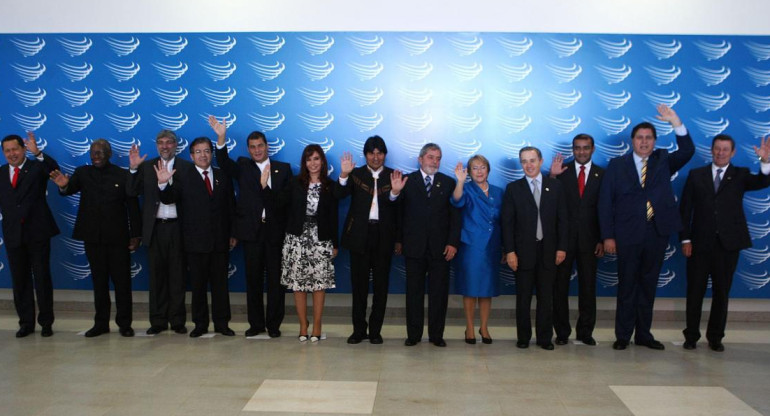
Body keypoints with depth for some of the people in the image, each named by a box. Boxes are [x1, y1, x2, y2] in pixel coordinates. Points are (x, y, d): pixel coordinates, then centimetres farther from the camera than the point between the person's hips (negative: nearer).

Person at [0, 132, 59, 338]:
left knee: (42, 278, 3)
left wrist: (37, 152, -38)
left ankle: (46, 322, 12)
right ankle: (26, 322, 19)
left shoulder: (37, 167, -2)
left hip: (37, 232, -4)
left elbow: (54, 169, -24)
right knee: (20, 281, 9)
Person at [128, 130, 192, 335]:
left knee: (177, 276, 4)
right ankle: (158, 321, 16)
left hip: (177, 227, -2)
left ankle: (177, 321, 13)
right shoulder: (146, 166, 9)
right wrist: (133, 169, -12)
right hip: (155, 228, 2)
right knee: (157, 276, 8)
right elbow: (132, 192, -1)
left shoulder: (186, 167, 1)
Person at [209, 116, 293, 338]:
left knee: (276, 279, 4)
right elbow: (224, 162, -11)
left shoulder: (283, 169, 9)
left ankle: (274, 324, 15)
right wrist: (221, 138, -27)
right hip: (252, 231, 0)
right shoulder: (243, 167, 9)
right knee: (253, 279, 7)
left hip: (276, 231, 0)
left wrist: (290, 228, -6)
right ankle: (256, 323, 18)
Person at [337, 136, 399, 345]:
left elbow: (398, 209, -5)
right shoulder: (356, 174, 5)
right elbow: (341, 194, -13)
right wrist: (344, 175, -28)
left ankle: (375, 330, 15)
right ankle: (359, 329, 15)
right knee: (359, 284, 5)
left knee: (381, 284, 5)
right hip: (360, 235, 0)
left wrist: (398, 231, -18)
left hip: (384, 235, 0)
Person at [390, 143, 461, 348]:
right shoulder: (407, 181, 3)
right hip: (414, 246, -1)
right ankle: (413, 334, 15)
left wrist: (453, 243, -4)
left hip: (440, 247, 1)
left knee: (439, 292, 5)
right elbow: (399, 213, 0)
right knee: (414, 292, 6)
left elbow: (455, 216, 3)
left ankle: (436, 335, 15)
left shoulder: (448, 183, 6)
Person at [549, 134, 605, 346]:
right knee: (560, 285, 3)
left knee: (588, 286, 7)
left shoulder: (602, 175, 5)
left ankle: (585, 331, 19)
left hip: (589, 239, 1)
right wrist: (552, 177, -19)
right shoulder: (562, 171, 3)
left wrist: (602, 240, -2)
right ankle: (562, 331, 13)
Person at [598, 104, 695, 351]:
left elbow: (687, 152, -9)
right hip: (628, 235, -2)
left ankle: (643, 334, 22)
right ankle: (623, 336, 14)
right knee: (627, 286, 4)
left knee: (648, 286, 11)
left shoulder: (663, 161, 10)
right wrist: (608, 236, -8)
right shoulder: (617, 165, 3)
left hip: (657, 233, 2)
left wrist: (676, 122, -20)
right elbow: (605, 202, -2)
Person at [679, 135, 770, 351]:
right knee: (695, 291, 5)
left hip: (728, 244, 0)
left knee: (721, 292, 8)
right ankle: (691, 336, 17)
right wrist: (685, 239, -4)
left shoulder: (740, 175, 6)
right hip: (700, 244, 0)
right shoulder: (696, 175, 6)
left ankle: (715, 337, 20)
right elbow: (685, 209, 3)